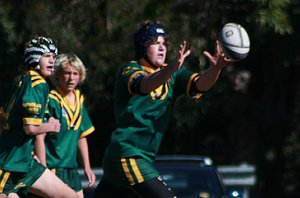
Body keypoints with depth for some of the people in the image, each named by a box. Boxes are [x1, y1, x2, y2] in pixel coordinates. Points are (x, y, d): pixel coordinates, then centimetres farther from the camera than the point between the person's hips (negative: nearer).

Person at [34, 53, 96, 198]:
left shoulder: (79, 100, 11)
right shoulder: (51, 101, -12)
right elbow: (39, 137, -15)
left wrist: (87, 167, 17)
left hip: (71, 169, 8)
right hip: (52, 168, -8)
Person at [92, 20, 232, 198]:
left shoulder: (172, 75, 12)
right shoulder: (129, 70, -7)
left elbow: (200, 84, -6)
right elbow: (144, 85, -30)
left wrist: (215, 68, -28)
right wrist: (172, 68, -49)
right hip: (126, 155, -8)